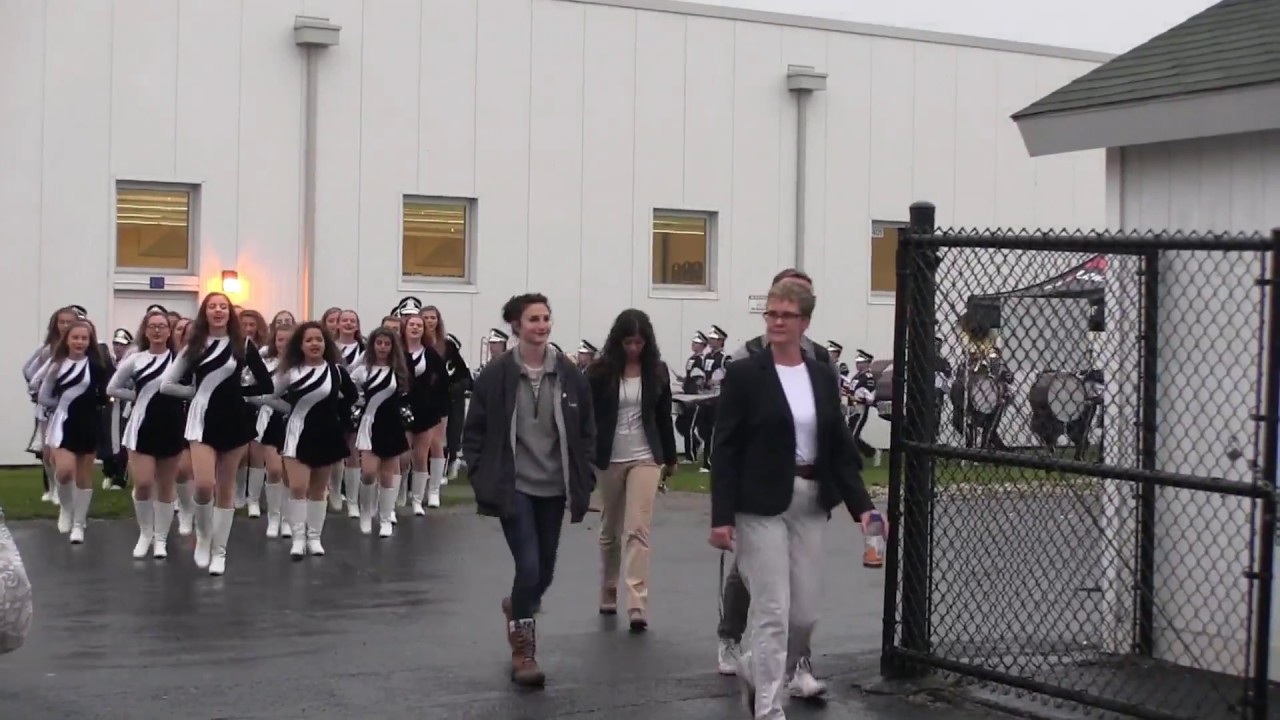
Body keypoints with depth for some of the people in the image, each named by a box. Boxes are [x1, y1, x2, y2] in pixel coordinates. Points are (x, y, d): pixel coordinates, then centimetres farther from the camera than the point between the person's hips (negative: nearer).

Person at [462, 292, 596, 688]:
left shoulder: (569, 374, 0)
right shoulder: (496, 374, -7)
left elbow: (586, 432, 6)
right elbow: (474, 431, -2)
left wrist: (584, 482, 2)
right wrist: (483, 479, -8)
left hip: (553, 488, 4)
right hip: (514, 487, -3)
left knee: (545, 571, 13)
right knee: (529, 567, -12)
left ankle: (517, 607, 47)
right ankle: (523, 651, 5)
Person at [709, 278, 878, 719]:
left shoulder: (823, 376, 8)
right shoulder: (743, 374, -6)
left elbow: (840, 447, 9)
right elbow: (725, 450, -8)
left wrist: (862, 506, -2)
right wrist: (721, 517, -14)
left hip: (811, 504, 5)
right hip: (761, 506, -5)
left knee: (805, 615, 9)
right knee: (774, 613, -5)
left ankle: (755, 671, 35)